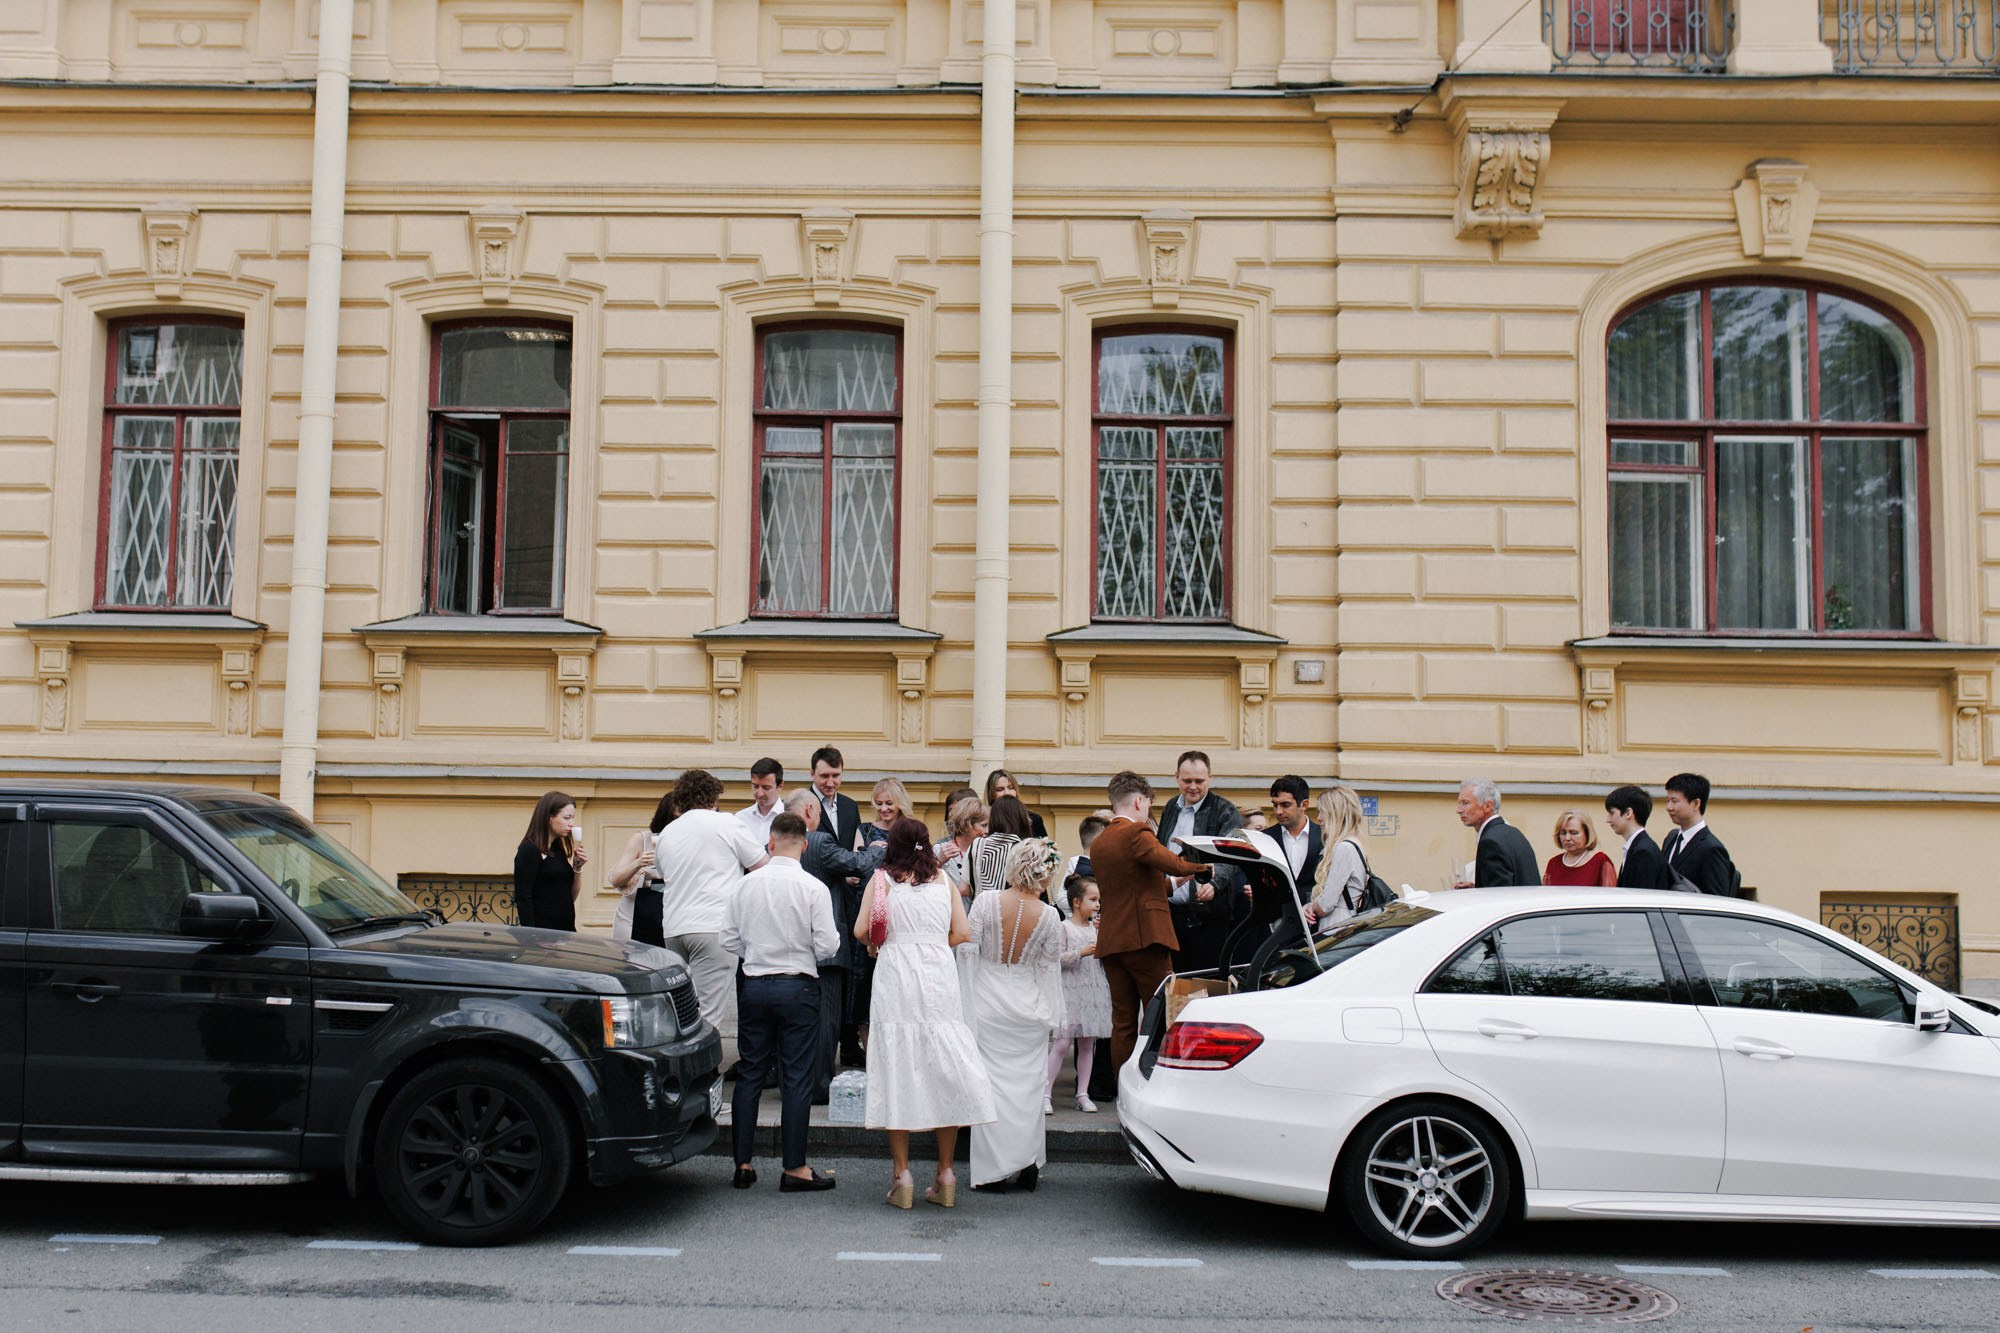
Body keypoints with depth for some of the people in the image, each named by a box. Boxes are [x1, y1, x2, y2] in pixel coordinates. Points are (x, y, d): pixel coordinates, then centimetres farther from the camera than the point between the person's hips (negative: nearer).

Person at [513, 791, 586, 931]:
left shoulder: (559, 849, 13)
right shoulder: (529, 851, -7)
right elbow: (523, 899, -12)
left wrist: (577, 868, 4)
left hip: (566, 929, 7)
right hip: (542, 931, -7)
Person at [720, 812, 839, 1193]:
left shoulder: (746, 884, 0)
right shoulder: (813, 888, -10)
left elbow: (729, 939, 3)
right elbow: (827, 946, -11)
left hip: (755, 986, 3)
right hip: (798, 986, -3)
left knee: (749, 1075, 11)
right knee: (797, 1078, 3)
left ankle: (743, 1164, 15)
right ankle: (795, 1168, 6)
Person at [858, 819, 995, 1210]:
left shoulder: (883, 877, 5)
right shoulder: (942, 879, 11)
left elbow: (861, 930, -2)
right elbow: (962, 933, 7)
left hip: (897, 976, -2)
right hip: (940, 976, 2)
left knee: (899, 1068, 1)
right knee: (943, 1071, 5)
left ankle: (901, 1173, 0)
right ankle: (945, 1174, 7)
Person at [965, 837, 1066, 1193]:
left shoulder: (985, 901, -12)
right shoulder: (1049, 917, -8)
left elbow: (967, 951, -8)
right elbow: (1049, 970, 1)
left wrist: (963, 1000, 2)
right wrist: (1051, 1017, 12)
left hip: (987, 1005, -1)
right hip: (1027, 1007, 1)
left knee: (991, 1081, 4)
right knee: (1027, 1083, 12)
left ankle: (994, 1169, 4)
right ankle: (1027, 1163, 15)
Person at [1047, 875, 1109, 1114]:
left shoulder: (1096, 927, 13)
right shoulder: (1065, 928, -4)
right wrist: (1081, 953, -21)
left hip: (1094, 991, 6)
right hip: (1070, 992, -6)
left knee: (1088, 1044, 8)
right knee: (1063, 1043, -10)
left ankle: (1083, 1094, 14)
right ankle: (1045, 1093, -6)